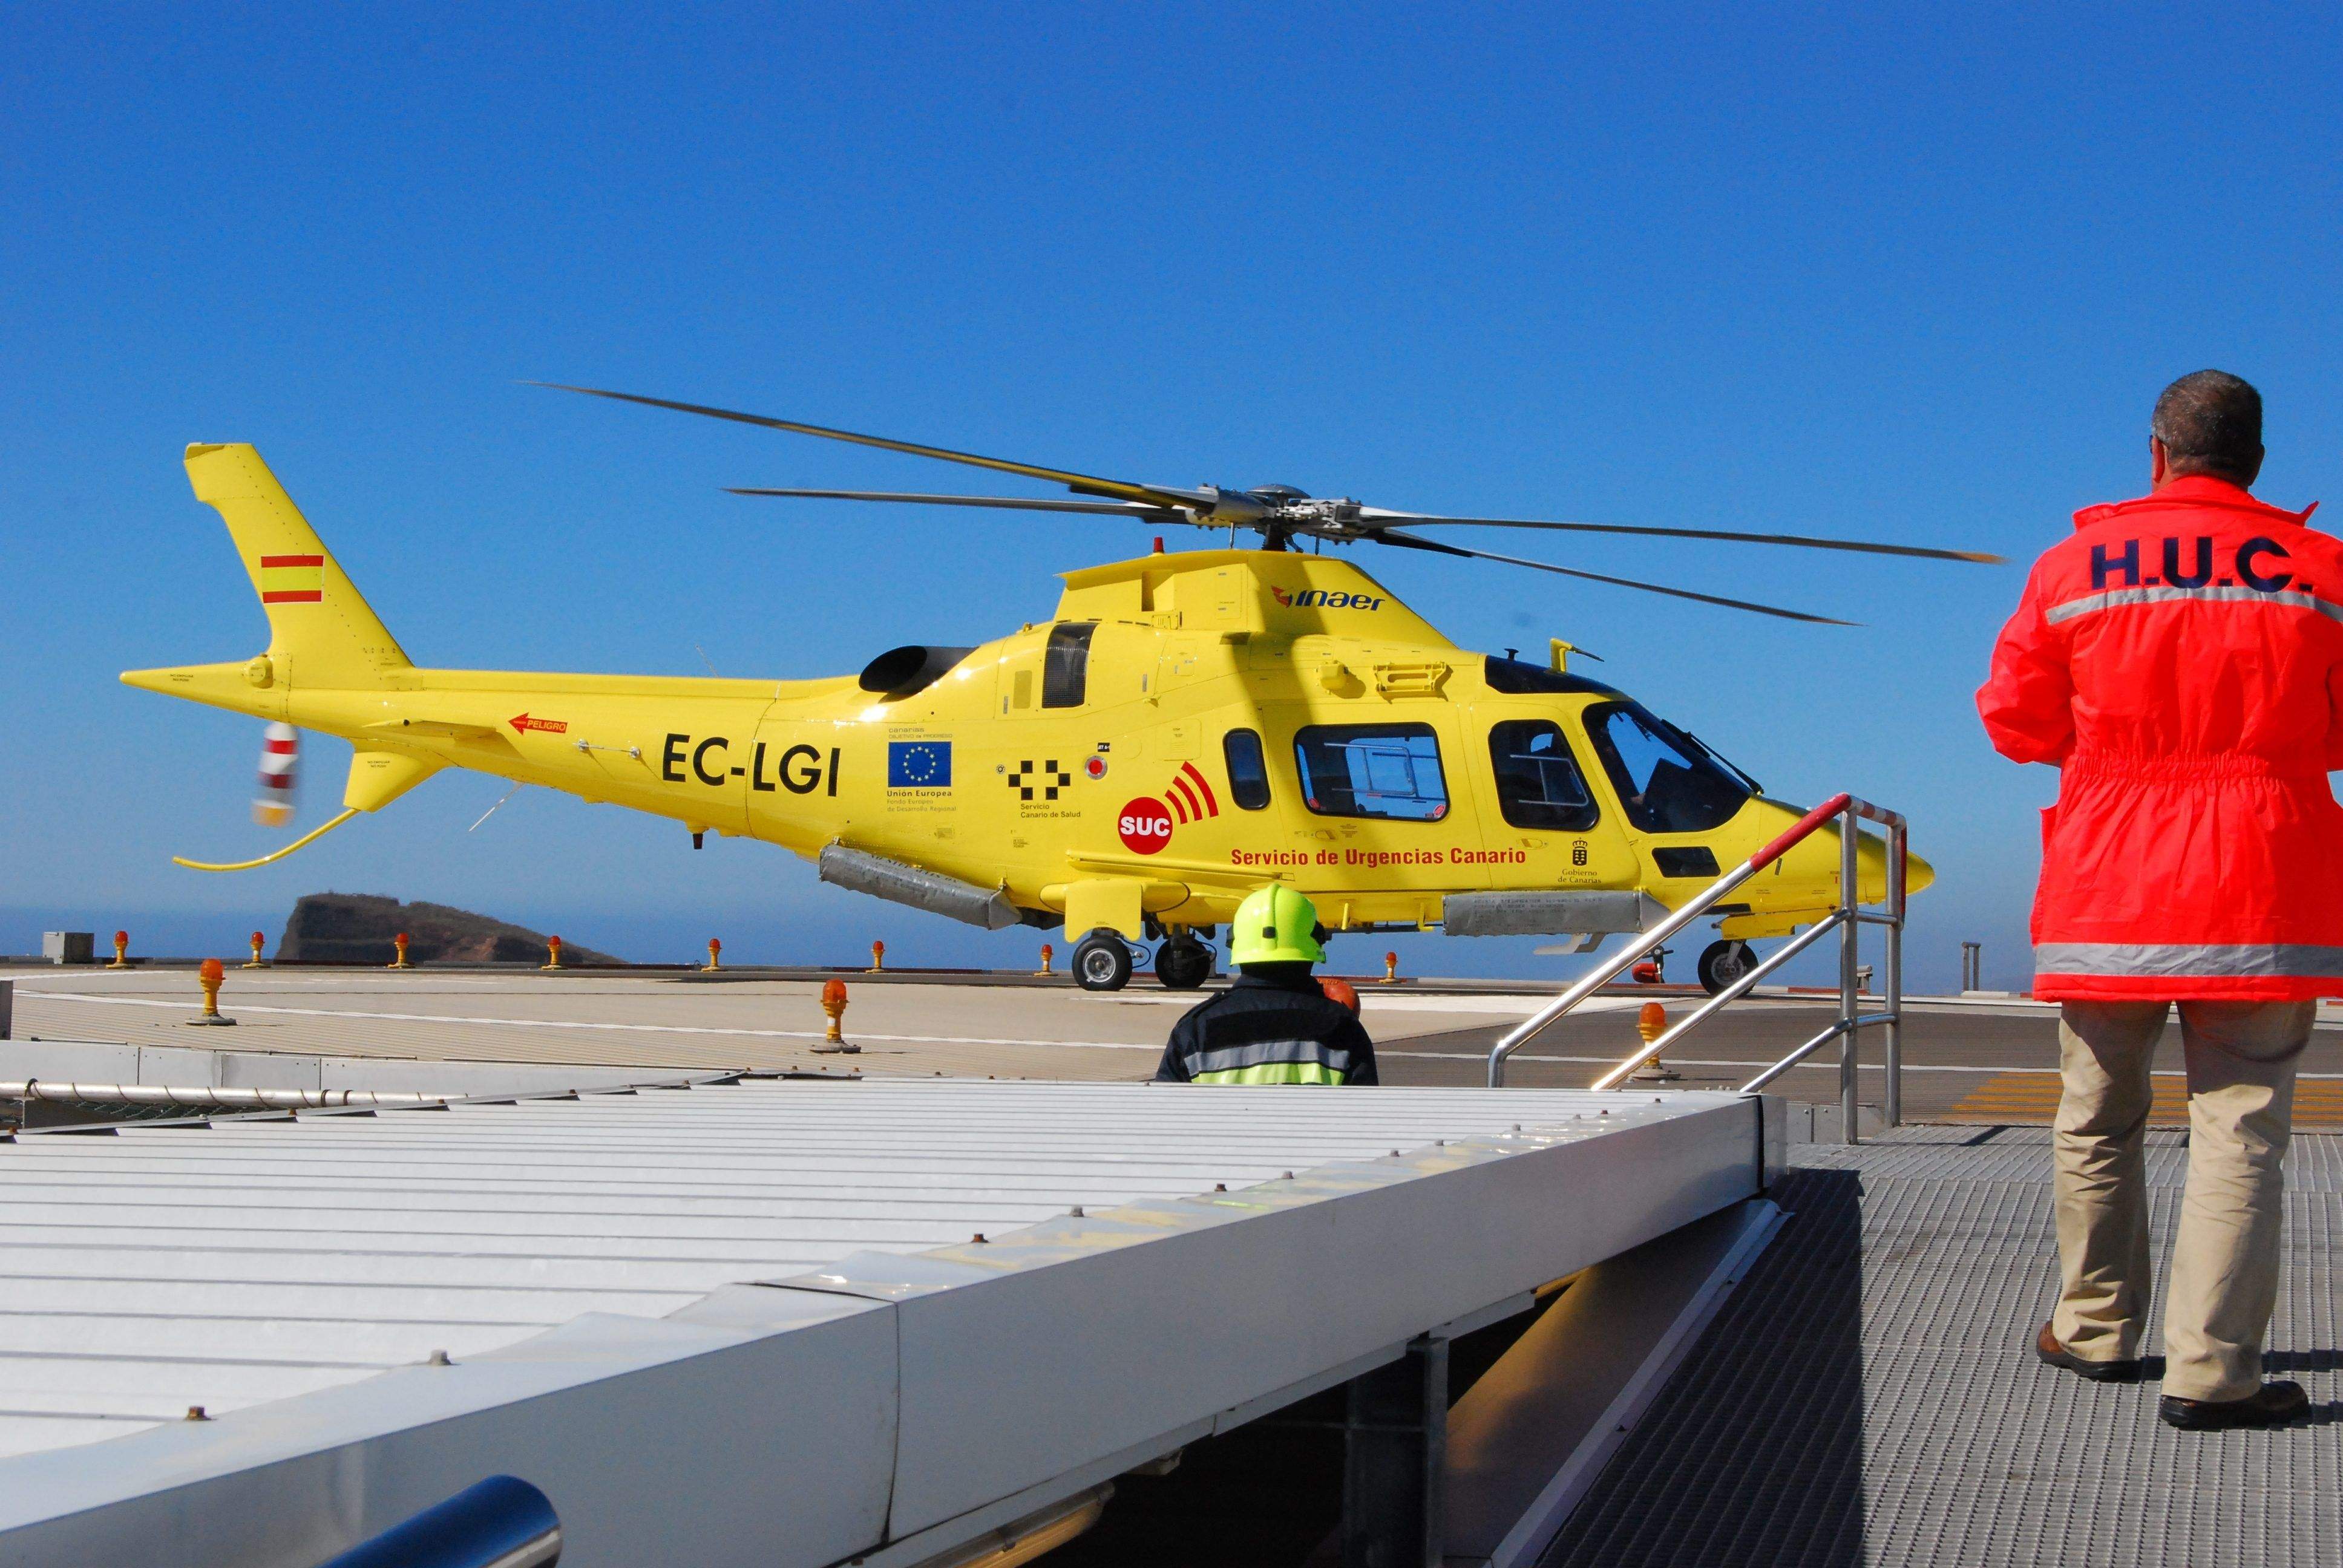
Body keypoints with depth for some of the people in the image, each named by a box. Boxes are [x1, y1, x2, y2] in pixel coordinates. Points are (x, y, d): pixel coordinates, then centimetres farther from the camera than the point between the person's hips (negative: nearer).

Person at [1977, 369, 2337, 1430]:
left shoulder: (2072, 568, 1)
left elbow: (2014, 721, 6)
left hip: (2106, 891, 2)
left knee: (2098, 1120, 15)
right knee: (2238, 1126, -1)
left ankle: (2096, 1329, 26)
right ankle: (2211, 1370, -6)